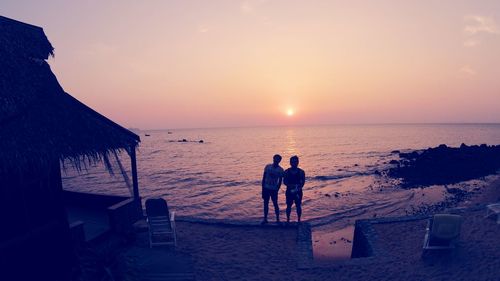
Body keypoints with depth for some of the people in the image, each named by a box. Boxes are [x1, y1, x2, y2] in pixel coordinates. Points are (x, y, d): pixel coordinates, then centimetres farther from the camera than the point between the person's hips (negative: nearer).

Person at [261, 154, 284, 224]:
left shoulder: (280, 170, -2)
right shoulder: (268, 166, 0)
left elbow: (280, 181, 1)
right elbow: (264, 177, 4)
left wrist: (277, 190, -7)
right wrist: (263, 188, 1)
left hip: (274, 189, -2)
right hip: (266, 188, 2)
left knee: (275, 204, 1)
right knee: (266, 203, 8)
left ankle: (277, 219, 16)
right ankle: (265, 219, 20)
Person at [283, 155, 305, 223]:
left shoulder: (301, 172, -4)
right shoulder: (287, 171, -3)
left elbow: (303, 182, -4)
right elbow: (284, 181, -3)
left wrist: (299, 188, -20)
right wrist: (290, 185, -20)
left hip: (298, 192, 0)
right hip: (289, 191, 0)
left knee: (298, 206, 7)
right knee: (289, 206, 9)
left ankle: (299, 220, 21)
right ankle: (288, 220, 23)